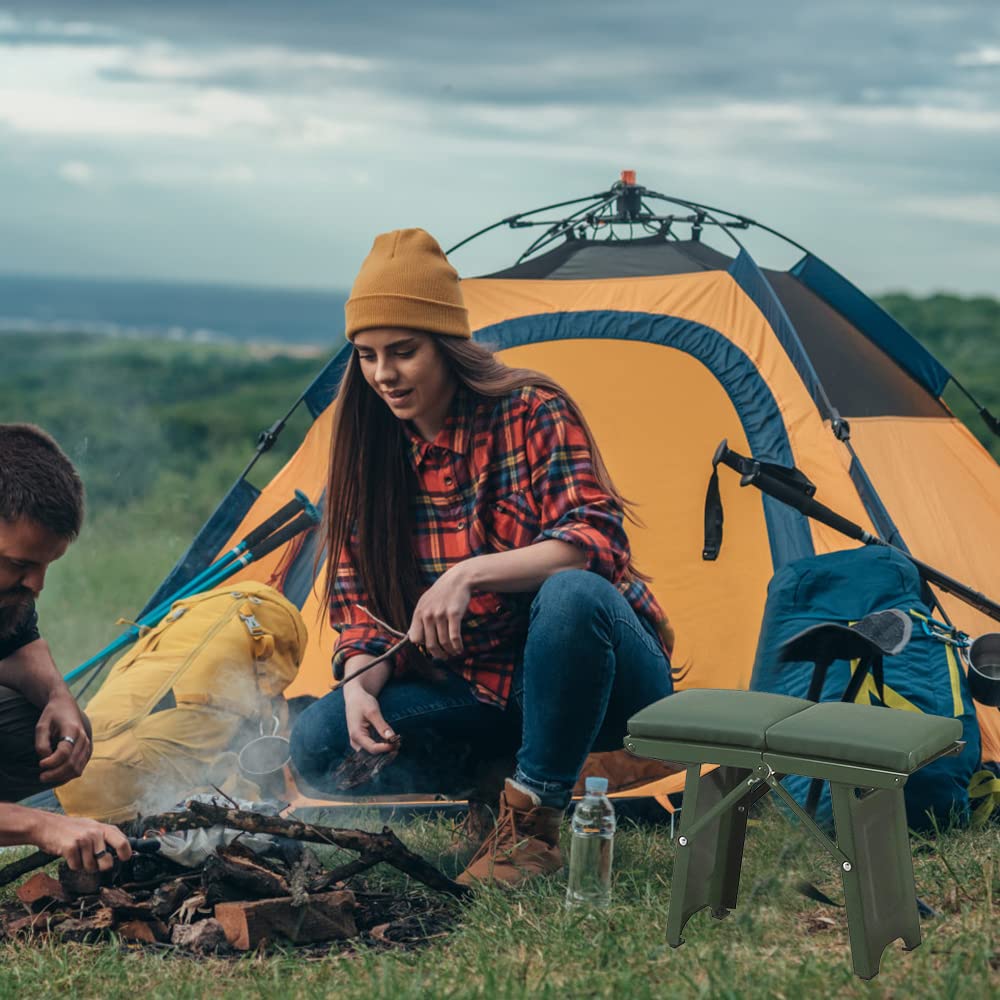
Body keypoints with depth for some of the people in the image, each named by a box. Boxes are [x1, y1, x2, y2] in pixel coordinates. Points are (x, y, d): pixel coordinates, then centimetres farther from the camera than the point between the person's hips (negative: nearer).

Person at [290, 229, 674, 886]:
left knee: (573, 594, -40)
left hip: (593, 680, -4)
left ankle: (533, 827, -24)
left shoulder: (530, 411, -15)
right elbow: (360, 597, 2)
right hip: (479, 689, 4)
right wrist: (360, 686, -19)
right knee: (320, 744, -16)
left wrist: (469, 572, -37)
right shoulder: (370, 451, 0)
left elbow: (596, 540, -26)